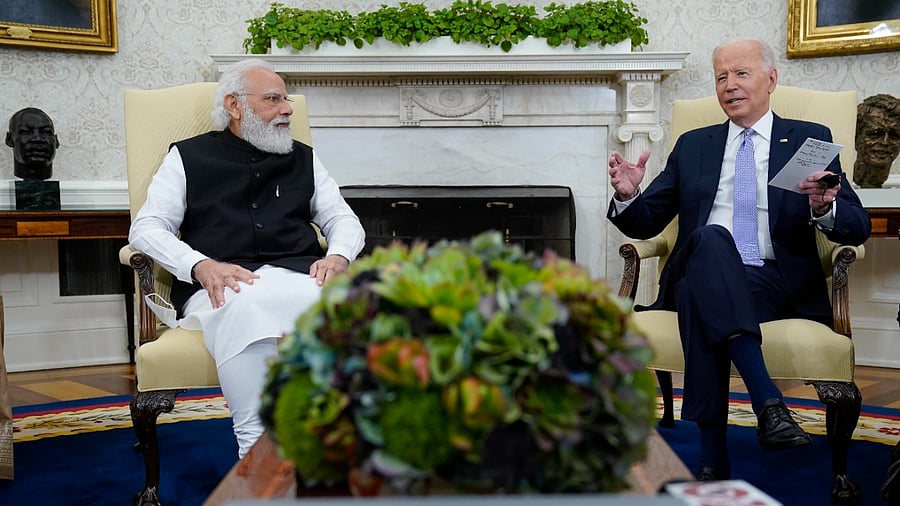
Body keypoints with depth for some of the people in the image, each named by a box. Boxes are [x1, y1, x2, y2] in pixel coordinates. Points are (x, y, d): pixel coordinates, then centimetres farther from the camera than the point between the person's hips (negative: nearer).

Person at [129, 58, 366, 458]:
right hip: (219, 286, -2)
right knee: (244, 309, -40)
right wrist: (201, 265, -12)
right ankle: (256, 448, -34)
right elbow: (146, 227, 8)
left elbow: (344, 219, 24)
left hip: (296, 275, 2)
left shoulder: (303, 158, 27)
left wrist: (338, 256, -2)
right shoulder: (189, 156, 19)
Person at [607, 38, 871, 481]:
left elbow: (858, 227, 5)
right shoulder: (693, 146, 20)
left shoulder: (810, 139, 14)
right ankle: (767, 401, -42)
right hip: (700, 276, 2)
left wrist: (823, 209, -18)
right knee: (709, 238, -35)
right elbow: (645, 224, 16)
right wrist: (627, 196, -7)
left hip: (777, 284, -1)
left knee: (699, 294, -35)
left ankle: (712, 458, -34)